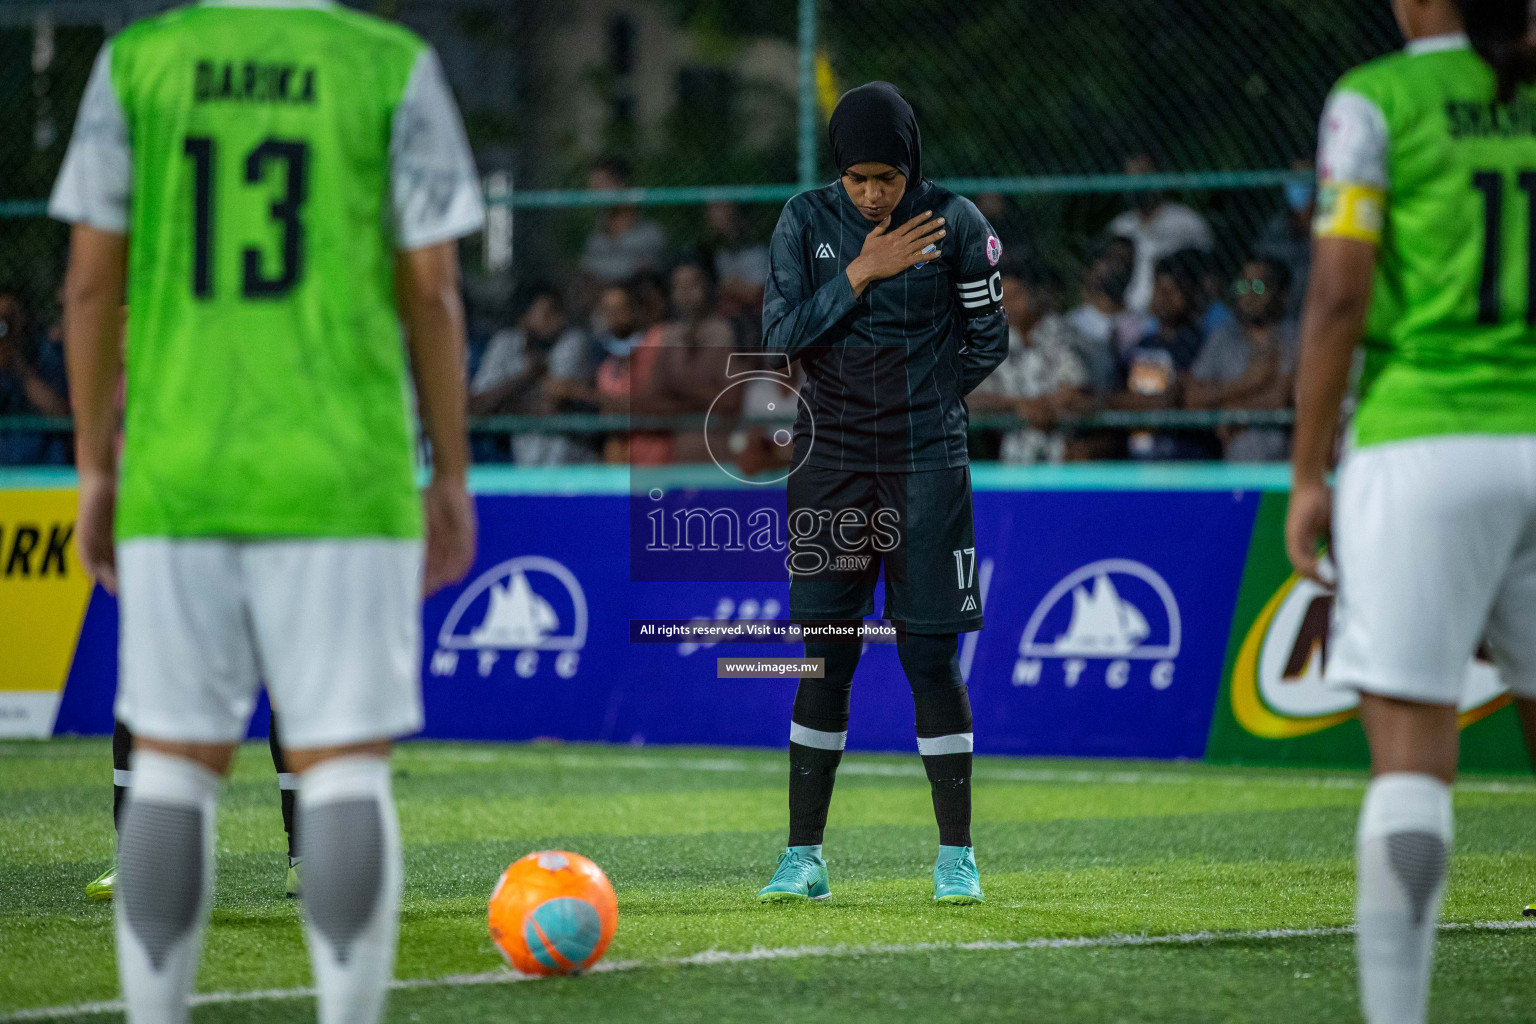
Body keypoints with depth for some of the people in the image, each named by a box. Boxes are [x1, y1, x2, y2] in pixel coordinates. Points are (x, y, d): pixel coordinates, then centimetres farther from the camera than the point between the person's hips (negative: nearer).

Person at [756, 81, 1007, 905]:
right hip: (829, 466, 2)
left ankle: (956, 855, 5)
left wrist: (915, 407, 2)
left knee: (930, 655, -3)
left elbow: (987, 341, 4)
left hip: (925, 466, -2)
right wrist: (863, 273, -13)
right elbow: (780, 334, -6)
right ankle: (803, 855, 7)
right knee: (827, 659, 2)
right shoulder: (806, 222, 1)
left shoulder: (954, 224, -4)